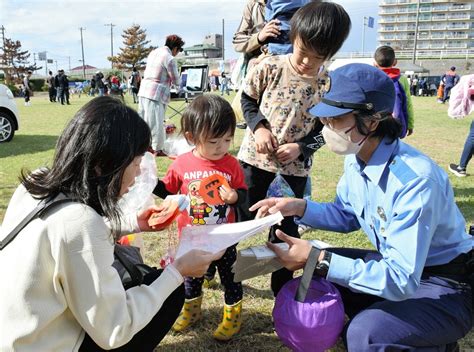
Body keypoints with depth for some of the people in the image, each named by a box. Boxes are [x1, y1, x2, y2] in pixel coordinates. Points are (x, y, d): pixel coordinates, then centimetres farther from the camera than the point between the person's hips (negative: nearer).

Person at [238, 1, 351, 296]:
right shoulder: (270, 67, -10)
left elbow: (327, 129, -2)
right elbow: (248, 99, 3)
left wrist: (300, 147, -17)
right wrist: (258, 127, -14)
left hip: (295, 167, 0)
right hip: (256, 158, 0)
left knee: (286, 228, 11)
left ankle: (282, 288, 30)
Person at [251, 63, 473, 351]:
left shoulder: (415, 180, -33)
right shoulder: (357, 158, -6)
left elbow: (400, 280, -34)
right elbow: (346, 215, 10)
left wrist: (317, 259, -36)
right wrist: (300, 208, -7)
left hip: (446, 288, -8)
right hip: (399, 265, 8)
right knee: (316, 274, 3)